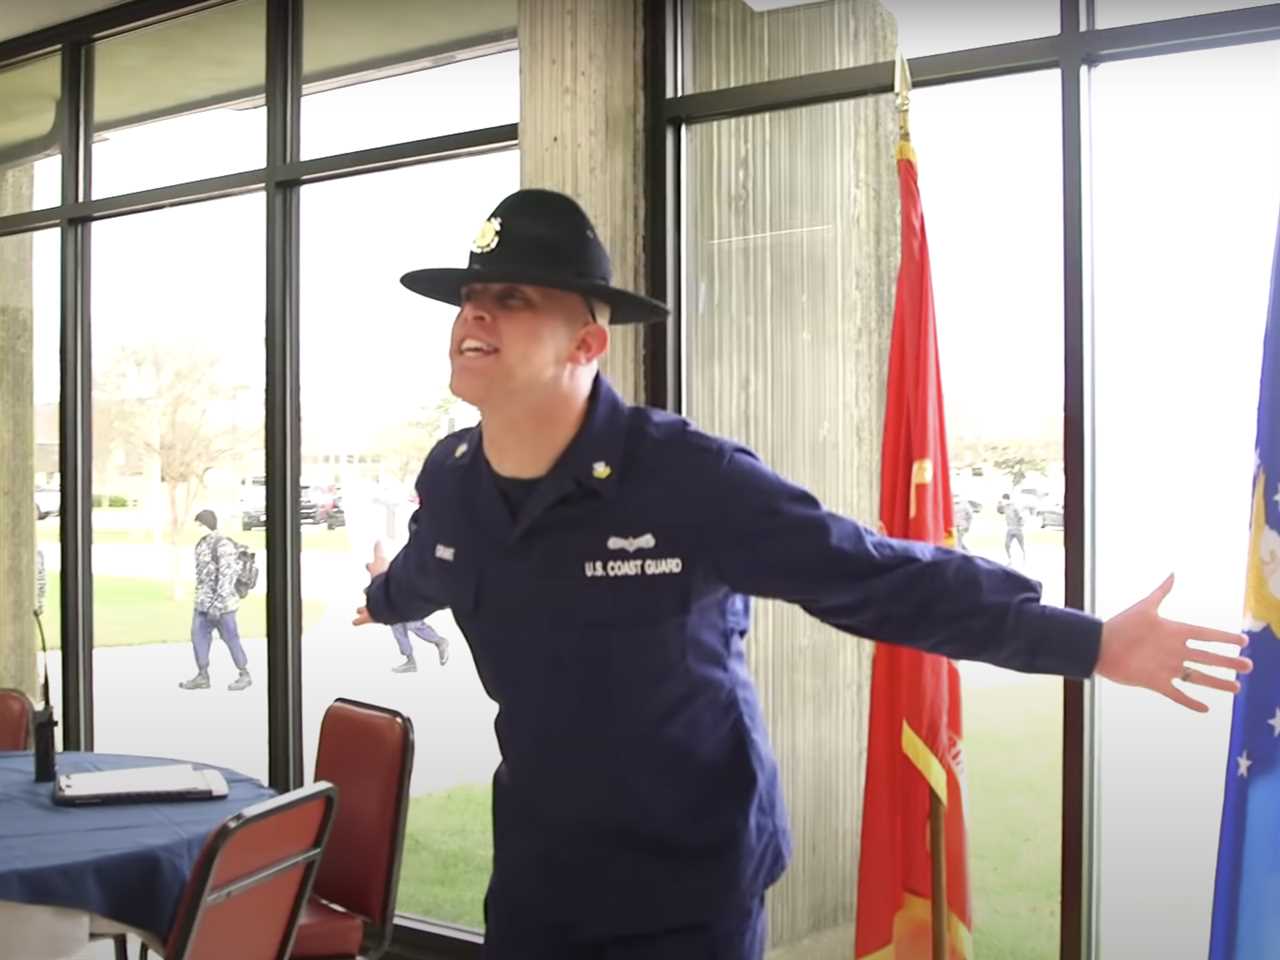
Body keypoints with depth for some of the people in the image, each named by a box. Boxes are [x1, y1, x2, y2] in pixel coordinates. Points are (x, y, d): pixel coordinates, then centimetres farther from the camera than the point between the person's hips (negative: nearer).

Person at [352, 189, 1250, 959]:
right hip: (533, 864, 5)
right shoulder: (451, 478, -7)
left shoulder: (687, 477, -26)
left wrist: (1089, 641, -23)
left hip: (689, 879, -5)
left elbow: (879, 578, -22)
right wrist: (383, 598, 40)